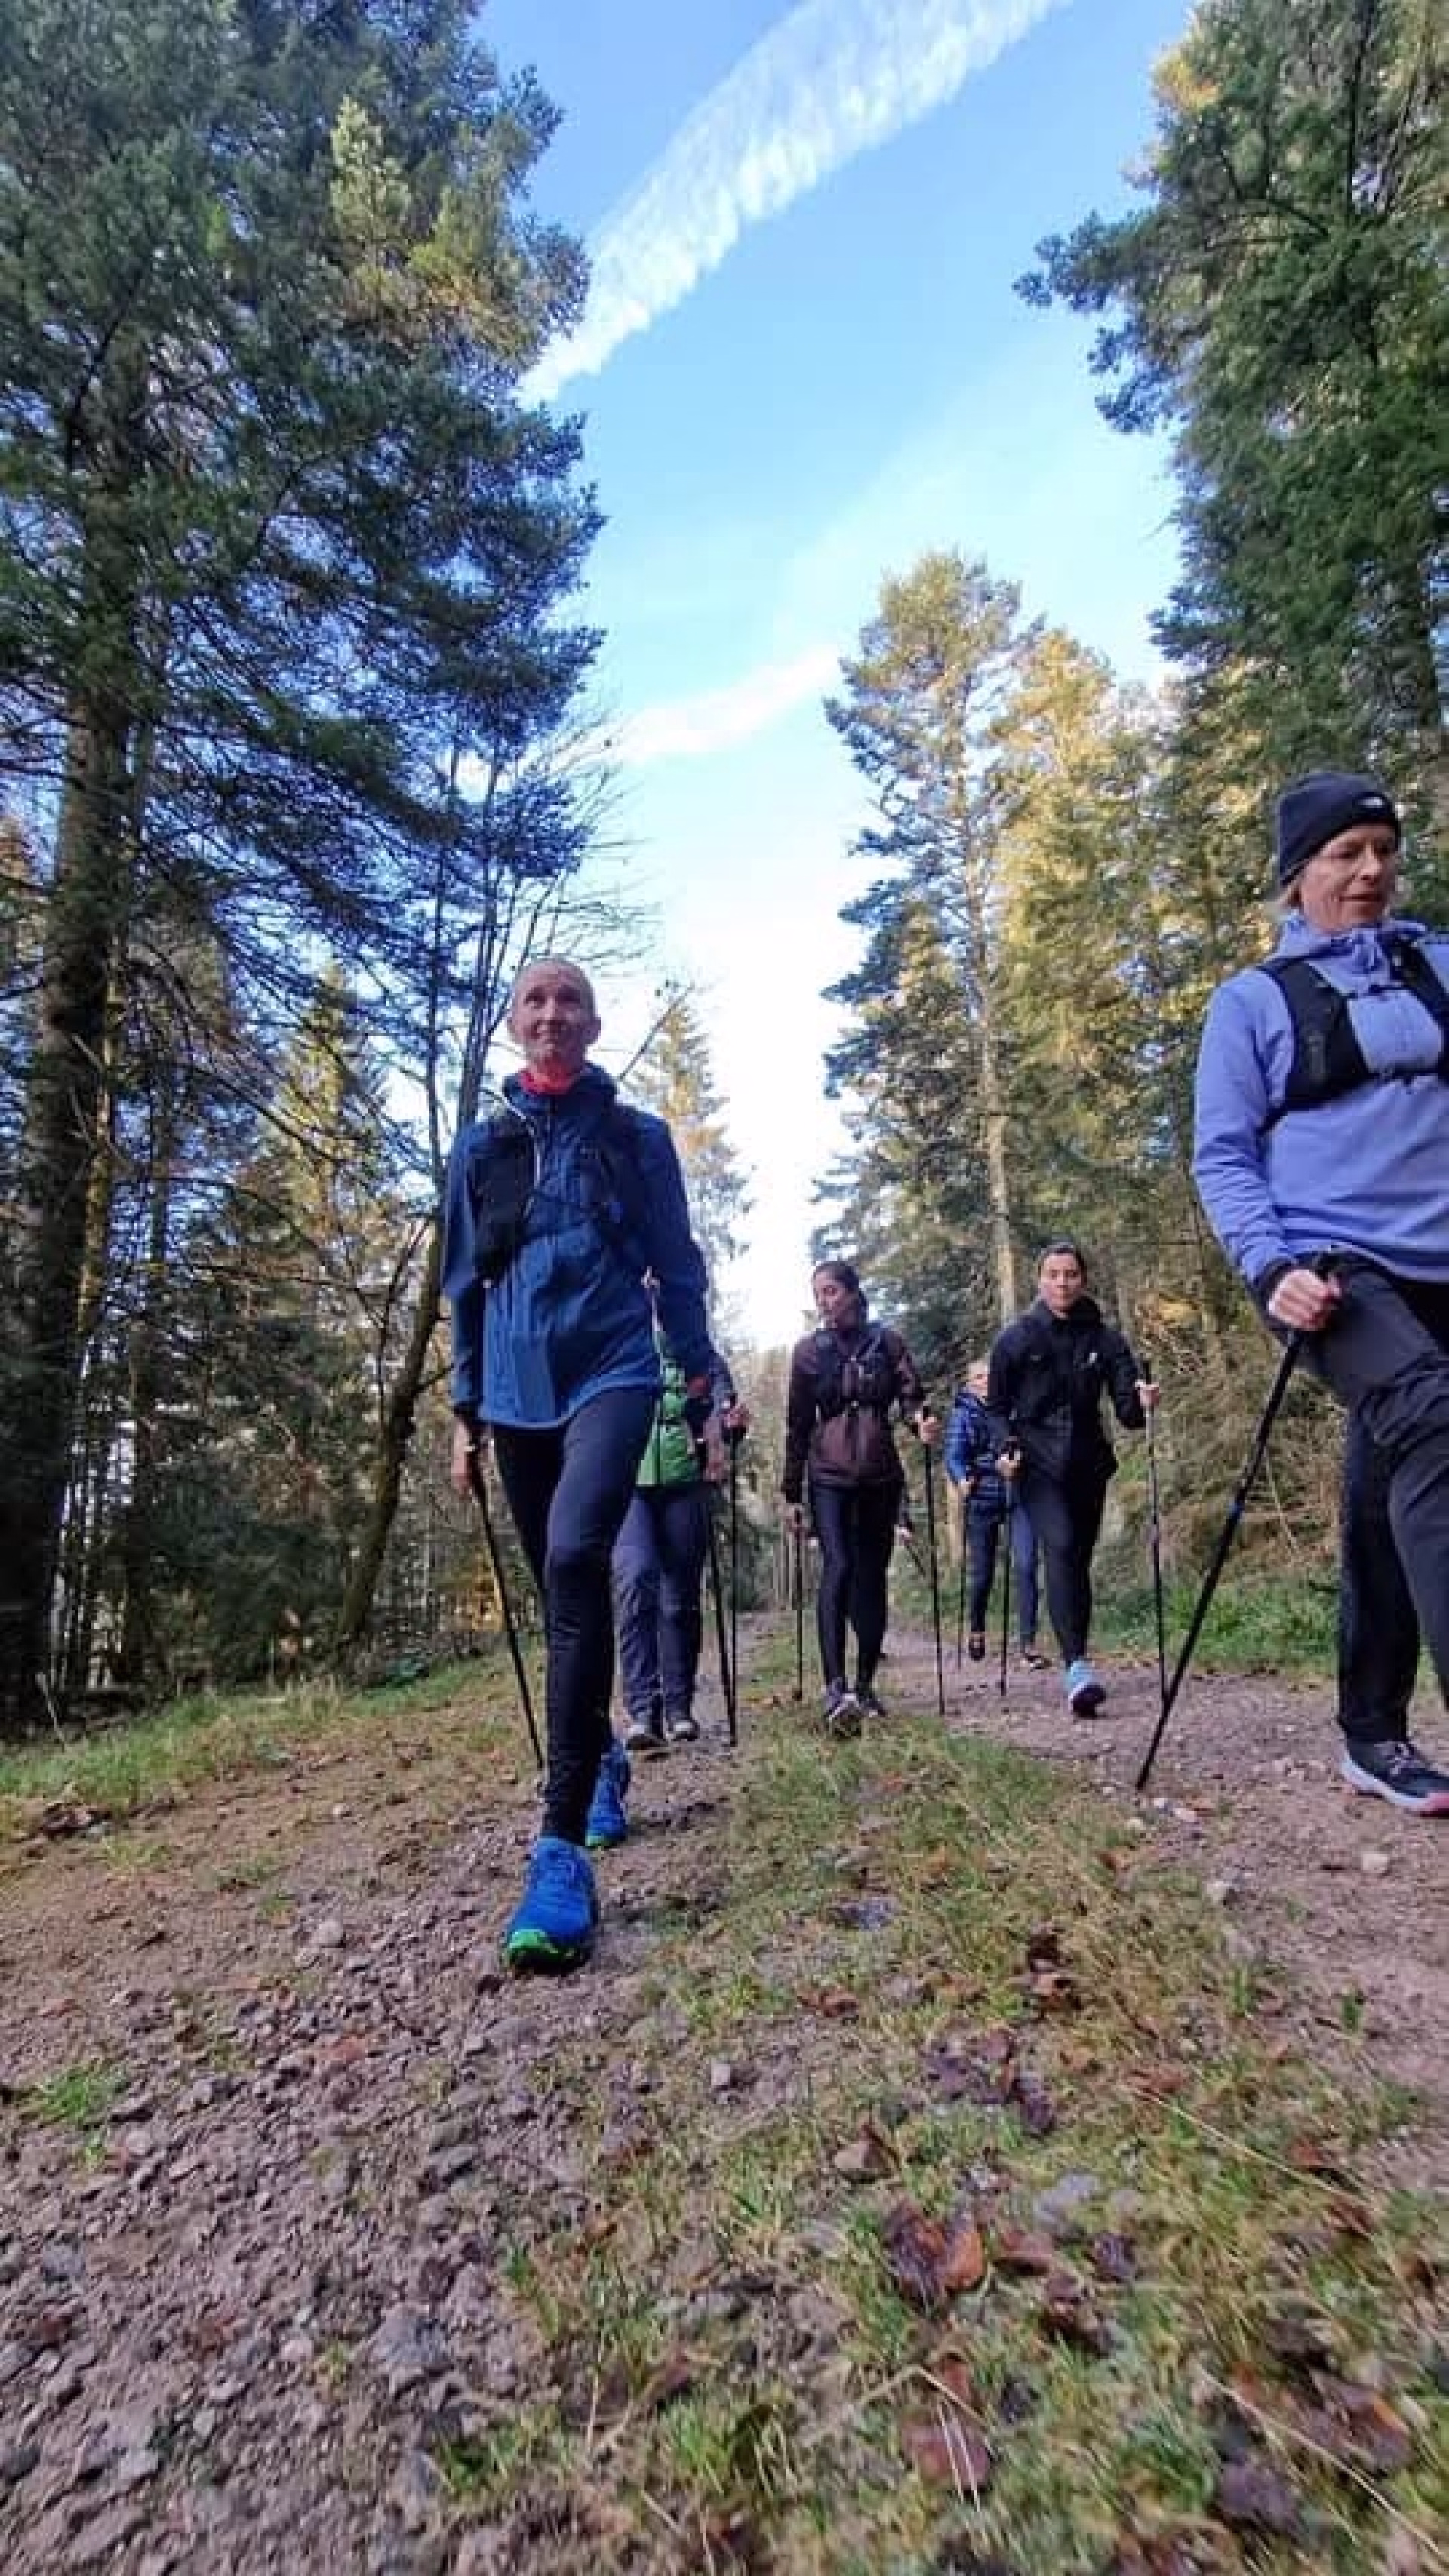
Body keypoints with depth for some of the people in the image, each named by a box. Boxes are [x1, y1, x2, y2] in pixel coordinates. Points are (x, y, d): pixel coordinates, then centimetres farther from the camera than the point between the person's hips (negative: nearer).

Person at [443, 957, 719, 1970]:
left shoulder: (638, 1137, 5)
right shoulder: (482, 1147, 11)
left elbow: (677, 1268, 6)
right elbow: (466, 1284, 13)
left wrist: (703, 1392, 3)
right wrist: (466, 1410, 11)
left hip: (612, 1375, -3)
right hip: (517, 1393, 4)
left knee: (577, 1561, -26)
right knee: (563, 1588, 13)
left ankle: (563, 1850, -22)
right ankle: (604, 1758, 36)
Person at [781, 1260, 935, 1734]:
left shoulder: (887, 1342, 7)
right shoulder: (808, 1350, 6)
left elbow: (910, 1395, -1)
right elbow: (797, 1424, 8)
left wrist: (921, 1417, -26)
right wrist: (792, 1492, 7)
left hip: (880, 1475, 2)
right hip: (829, 1475, -1)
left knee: (872, 1576, 4)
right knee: (838, 1567, -18)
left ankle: (865, 1686, 16)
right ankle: (835, 1689, -23)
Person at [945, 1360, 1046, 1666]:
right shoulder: (962, 1413, 3)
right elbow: (953, 1455, -8)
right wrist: (961, 1480, -27)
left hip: (1020, 1496, 1)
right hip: (982, 1500, -1)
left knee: (1026, 1566, -11)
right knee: (983, 1574, 6)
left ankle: (1028, 1643, -4)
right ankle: (976, 1628, 33)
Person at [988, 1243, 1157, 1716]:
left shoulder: (1105, 1338, 3)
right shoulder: (1015, 1339, -2)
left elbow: (1127, 1411, -2)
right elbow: (996, 1406, 4)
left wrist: (1142, 1402, -23)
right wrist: (1006, 1447, -13)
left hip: (1088, 1465, 3)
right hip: (1038, 1465, -3)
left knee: (1078, 1561, 9)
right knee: (1061, 1547, -22)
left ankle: (1076, 1667, 23)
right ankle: (1077, 1667, -27)